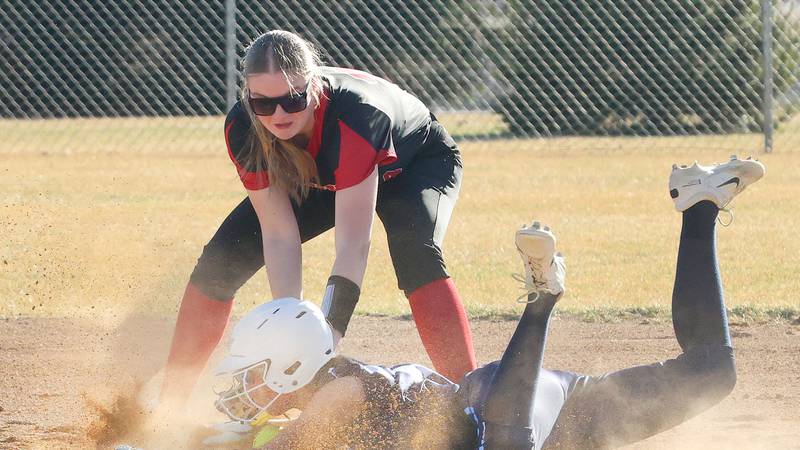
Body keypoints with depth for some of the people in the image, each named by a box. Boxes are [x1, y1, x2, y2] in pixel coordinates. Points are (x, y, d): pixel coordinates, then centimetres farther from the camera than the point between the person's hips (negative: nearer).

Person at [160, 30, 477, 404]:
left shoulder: (354, 115, -44)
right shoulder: (242, 129, -31)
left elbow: (353, 245, -44)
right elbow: (279, 235, -28)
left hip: (416, 164, -5)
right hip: (320, 178, 5)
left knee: (415, 255, -35)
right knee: (221, 260, -8)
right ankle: (169, 404, 4)